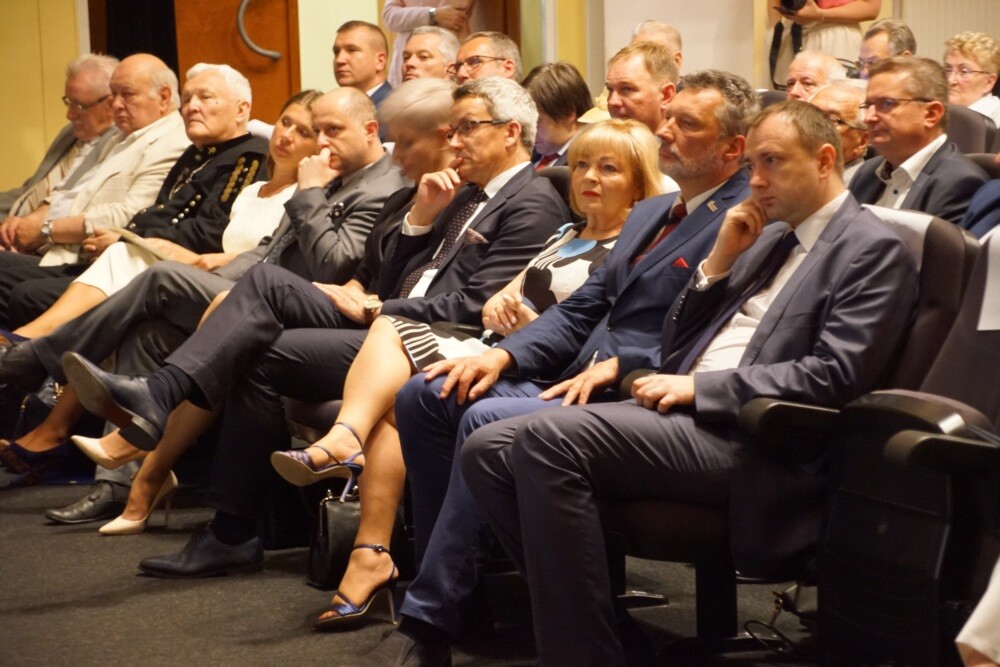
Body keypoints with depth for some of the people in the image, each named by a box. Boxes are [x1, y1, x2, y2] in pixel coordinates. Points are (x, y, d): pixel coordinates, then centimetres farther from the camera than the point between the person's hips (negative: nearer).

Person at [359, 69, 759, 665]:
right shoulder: (650, 213, 22)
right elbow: (579, 311, 20)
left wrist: (620, 365, -21)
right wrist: (504, 354, 3)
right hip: (576, 378, 9)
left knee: (487, 420, -30)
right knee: (424, 396, -6)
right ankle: (456, 580, -2)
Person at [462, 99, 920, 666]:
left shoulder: (873, 251, -2)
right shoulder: (770, 238, 23)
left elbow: (833, 375, -15)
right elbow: (675, 346, 22)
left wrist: (699, 387, -15)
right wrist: (719, 261, 7)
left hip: (745, 438, -9)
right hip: (681, 412, 9)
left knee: (546, 439, -28)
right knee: (489, 450, -6)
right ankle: (571, 605, 0)